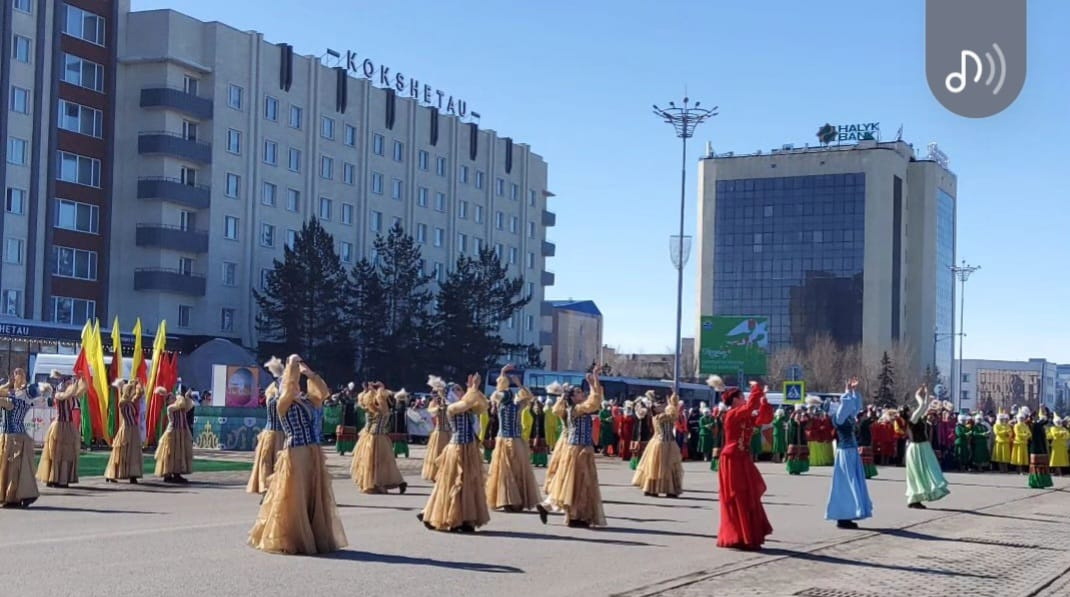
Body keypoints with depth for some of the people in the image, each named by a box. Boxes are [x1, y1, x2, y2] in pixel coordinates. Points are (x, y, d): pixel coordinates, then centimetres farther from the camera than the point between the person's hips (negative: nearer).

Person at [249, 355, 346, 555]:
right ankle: (286, 540, 10)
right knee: (293, 499, -1)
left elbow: (323, 392, 5)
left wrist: (309, 373, 2)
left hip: (313, 454, 6)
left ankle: (315, 538, 19)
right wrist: (292, 364, -9)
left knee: (314, 498, 10)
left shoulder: (306, 401, 13)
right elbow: (289, 388, -19)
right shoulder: (282, 404, -4)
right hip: (294, 454, -6)